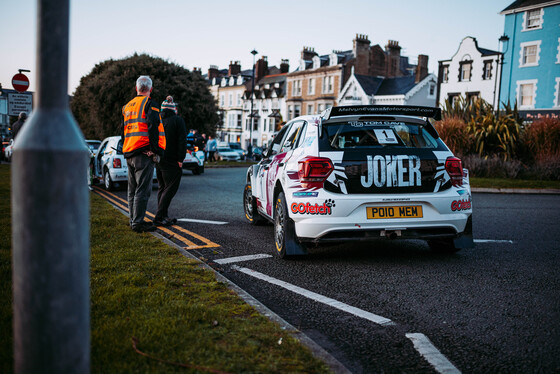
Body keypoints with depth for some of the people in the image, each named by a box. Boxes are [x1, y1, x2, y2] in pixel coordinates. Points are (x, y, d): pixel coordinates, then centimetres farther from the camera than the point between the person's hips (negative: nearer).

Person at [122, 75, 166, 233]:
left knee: (133, 189, 15)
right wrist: (157, 151, -15)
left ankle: (133, 220, 22)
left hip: (129, 153, 8)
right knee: (143, 189, -6)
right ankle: (138, 222, -7)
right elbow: (153, 128, -18)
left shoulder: (127, 106, 19)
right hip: (144, 153, -8)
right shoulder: (150, 104, -6)